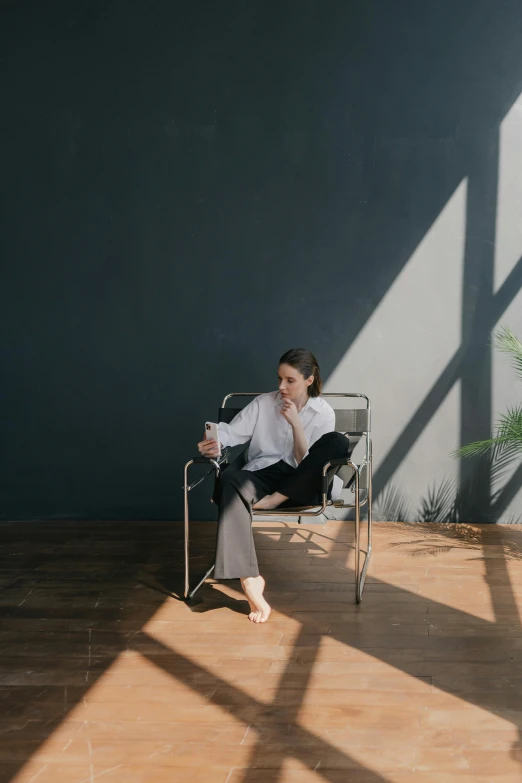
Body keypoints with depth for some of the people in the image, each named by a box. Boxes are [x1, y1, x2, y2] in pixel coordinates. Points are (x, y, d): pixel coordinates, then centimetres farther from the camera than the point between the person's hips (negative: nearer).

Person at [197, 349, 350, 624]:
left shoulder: (323, 413, 4)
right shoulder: (263, 403, 8)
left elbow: (307, 462, -3)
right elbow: (231, 432, -1)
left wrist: (295, 423, -14)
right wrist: (214, 443, -23)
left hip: (301, 485, -1)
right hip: (263, 476, 1)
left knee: (338, 442, -26)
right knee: (229, 477, -36)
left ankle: (274, 501, -22)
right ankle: (250, 580, -44)